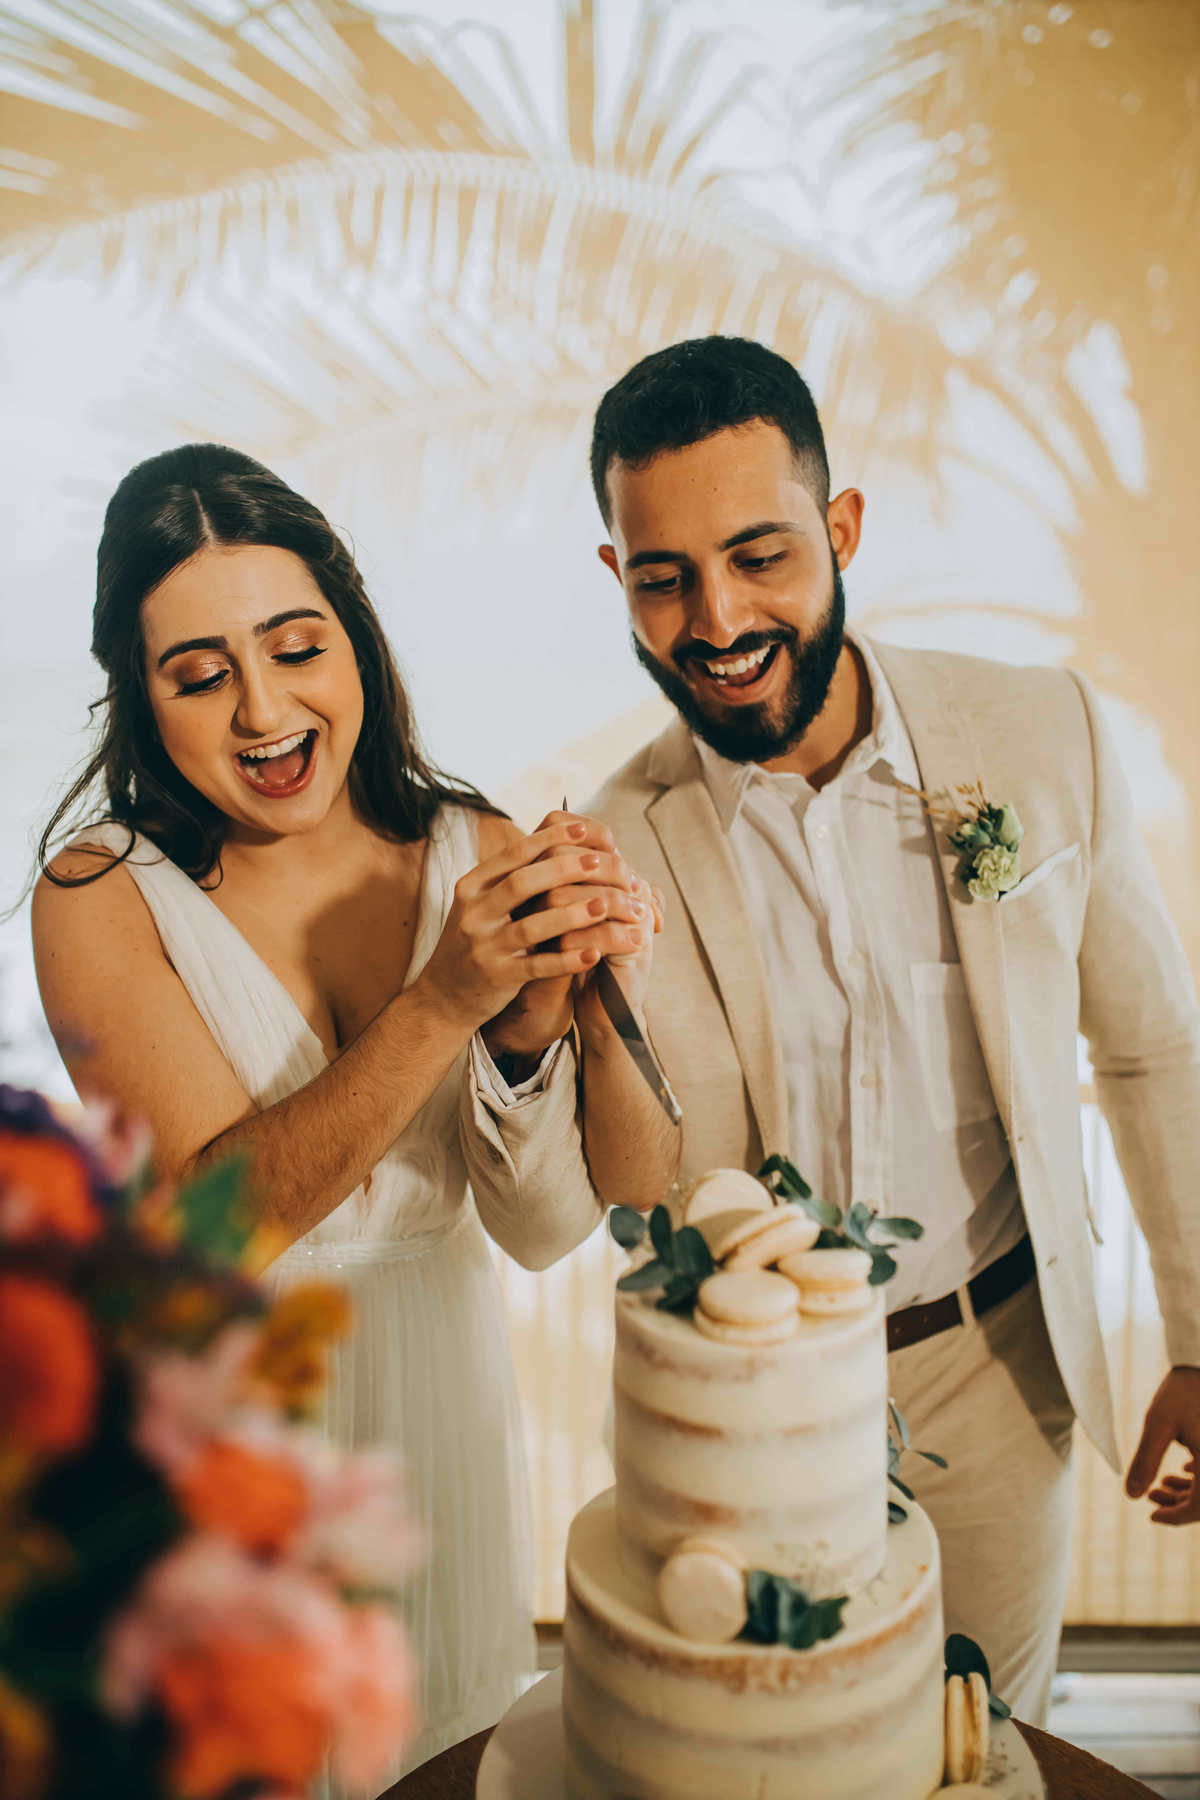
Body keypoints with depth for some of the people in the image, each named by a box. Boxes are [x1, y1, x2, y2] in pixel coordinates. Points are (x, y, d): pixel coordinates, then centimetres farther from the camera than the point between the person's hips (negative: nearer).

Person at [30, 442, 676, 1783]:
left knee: (448, 1722, 25)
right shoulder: (100, 899, -16)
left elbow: (557, 1223, -13)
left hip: (438, 1374, 3)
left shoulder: (482, 862, -11)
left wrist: (596, 995, -33)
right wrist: (443, 1001, -37)